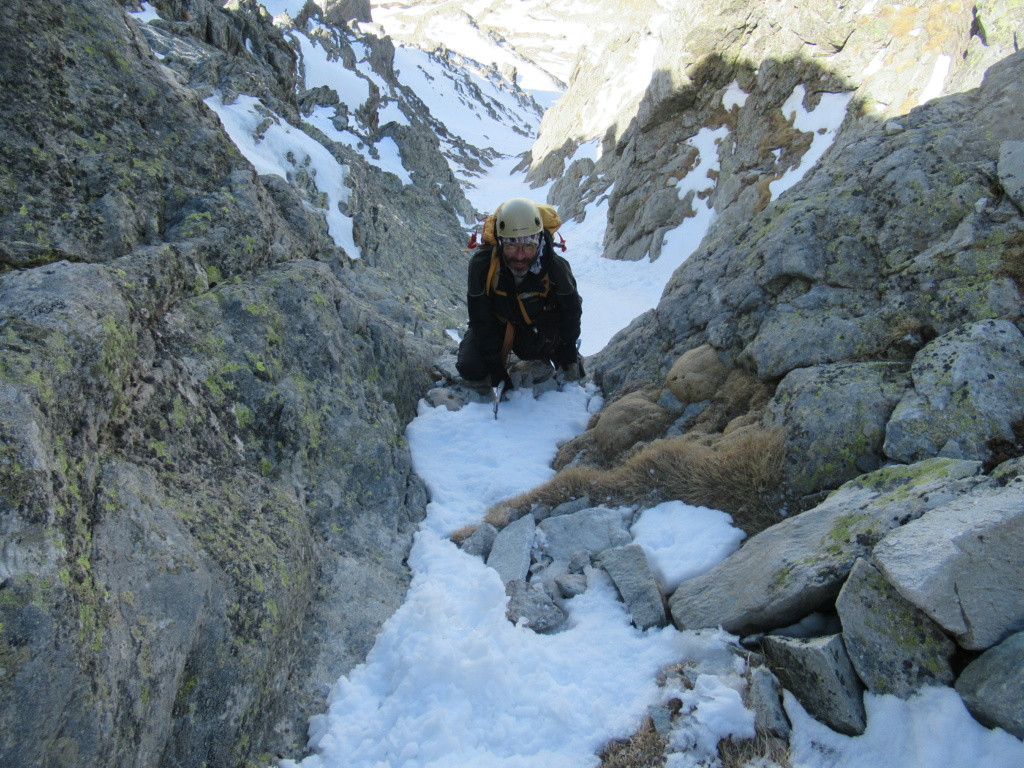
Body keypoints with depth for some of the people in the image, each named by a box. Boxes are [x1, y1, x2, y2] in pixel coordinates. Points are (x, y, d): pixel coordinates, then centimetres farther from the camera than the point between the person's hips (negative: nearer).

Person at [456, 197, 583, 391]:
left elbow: (571, 309, -11)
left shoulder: (555, 267, -33)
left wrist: (568, 349, 0)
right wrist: (495, 366, -19)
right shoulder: (481, 264, -34)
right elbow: (480, 319, -21)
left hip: (539, 323, 1)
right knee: (471, 368, -14)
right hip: (496, 322, -1)